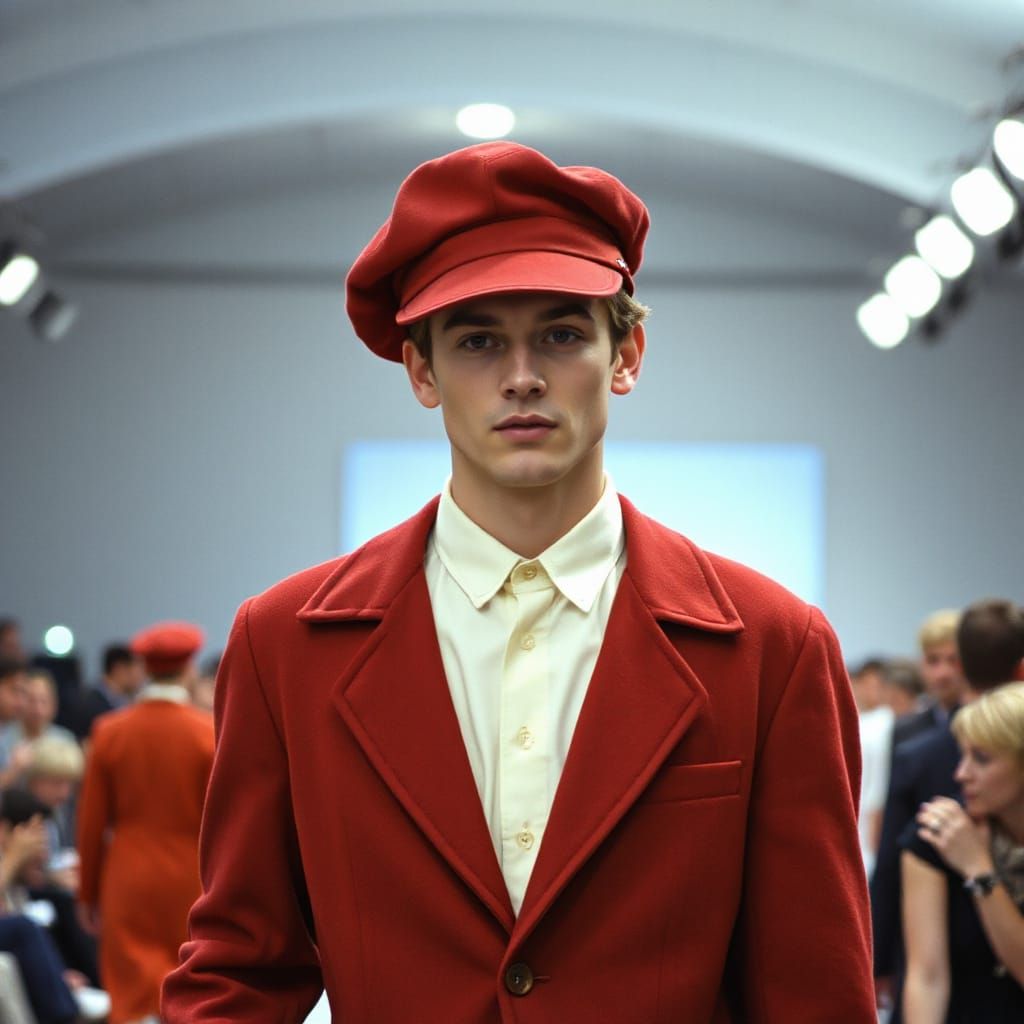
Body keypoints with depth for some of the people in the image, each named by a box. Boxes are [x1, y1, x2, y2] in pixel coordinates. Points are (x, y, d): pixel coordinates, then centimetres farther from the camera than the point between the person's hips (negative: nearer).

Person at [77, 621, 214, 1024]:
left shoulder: (109, 731, -4)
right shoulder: (210, 734, -10)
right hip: (192, 883, -1)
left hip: (129, 884, 1)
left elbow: (91, 822, 0)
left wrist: (89, 894, 11)